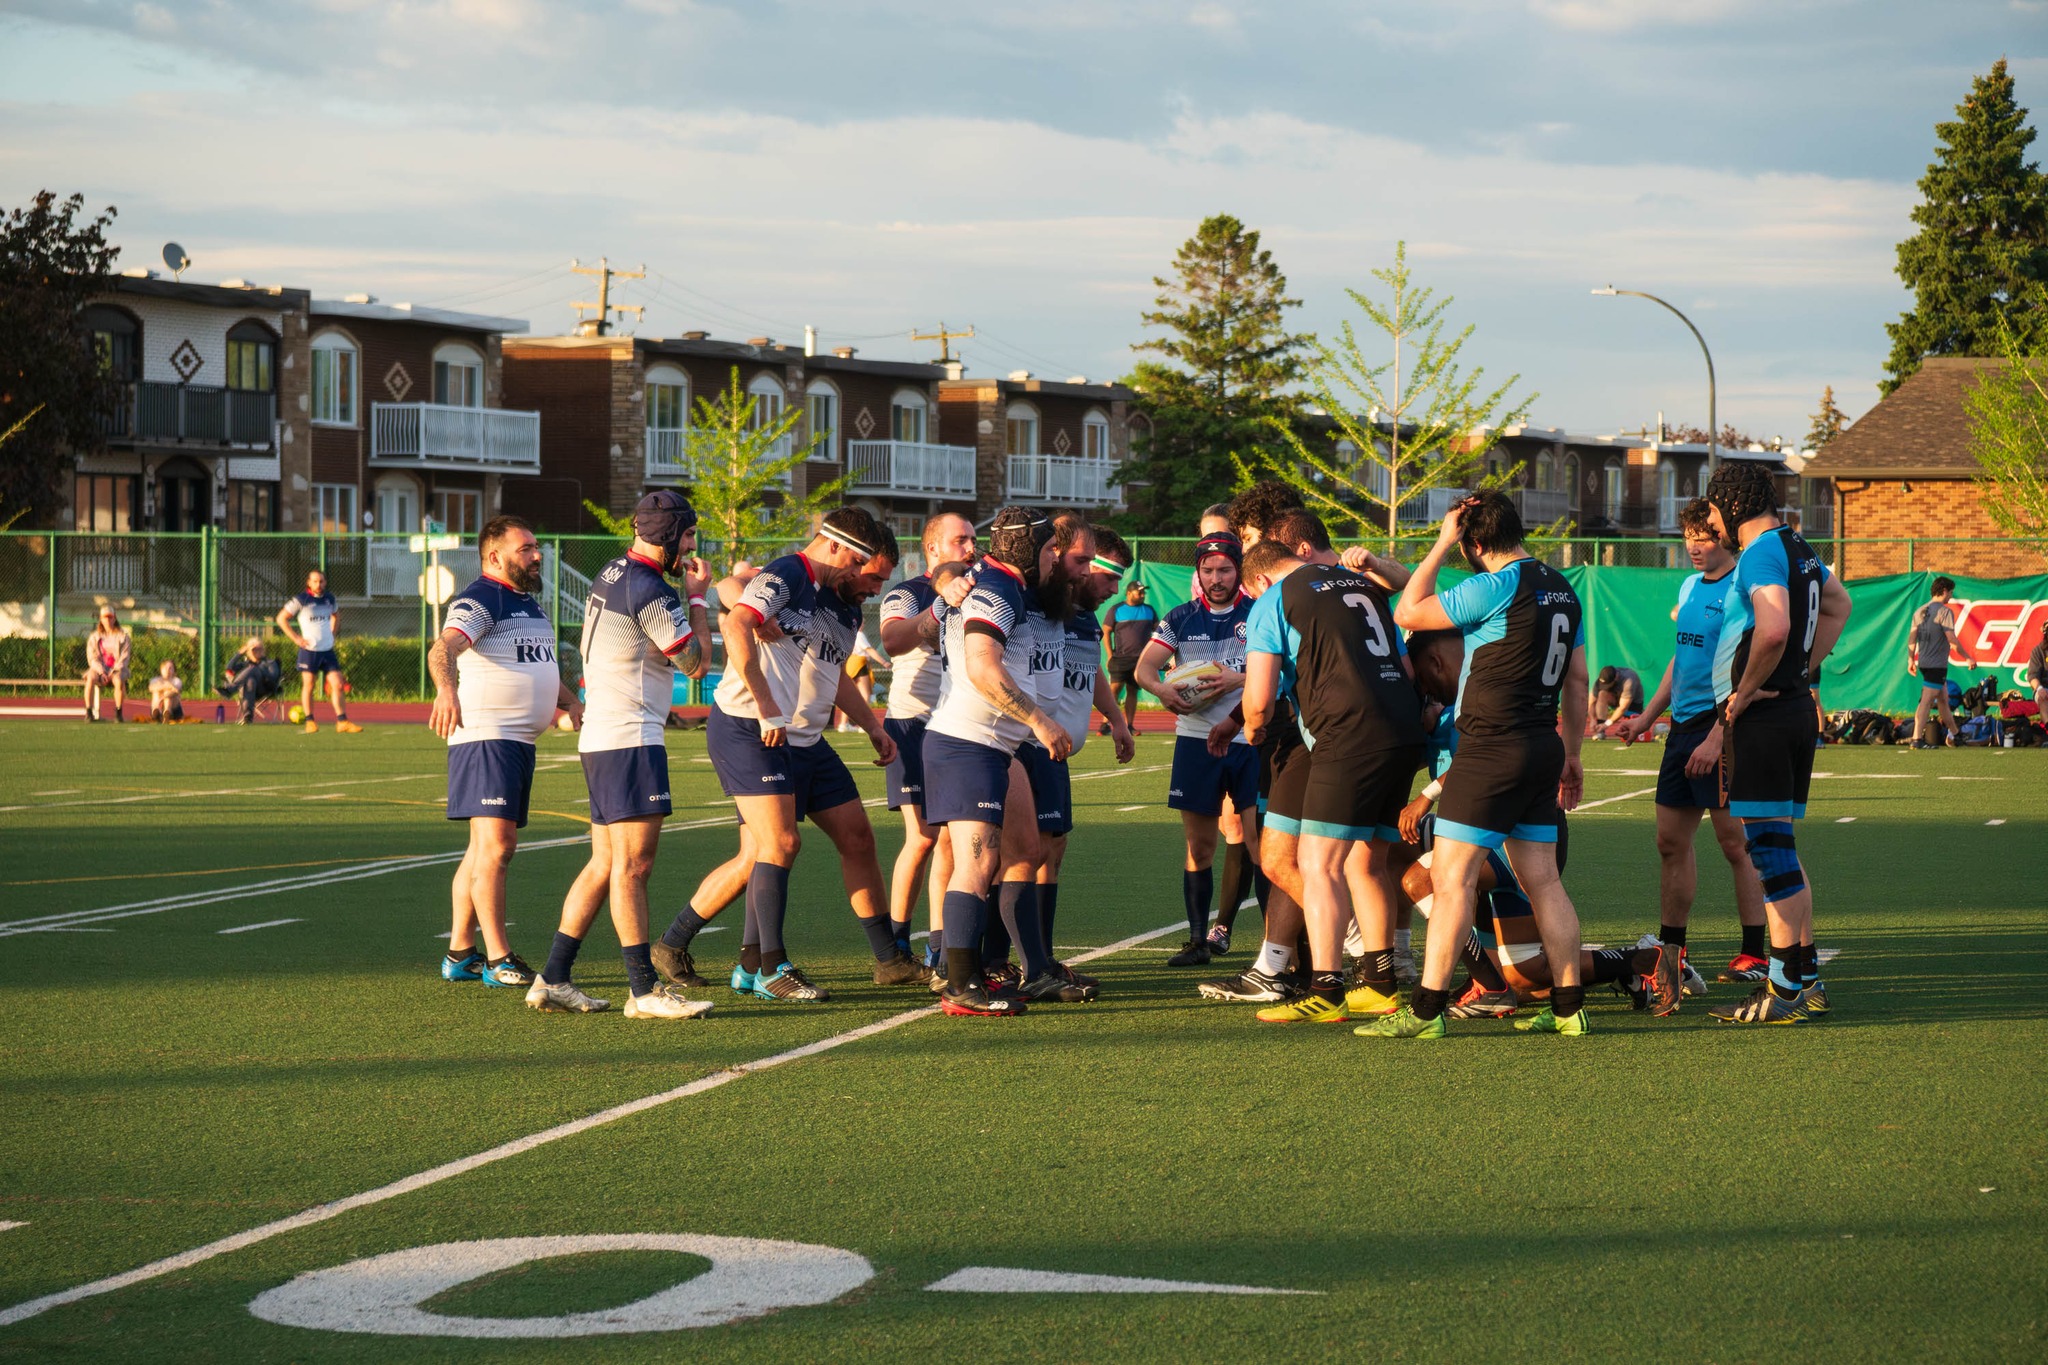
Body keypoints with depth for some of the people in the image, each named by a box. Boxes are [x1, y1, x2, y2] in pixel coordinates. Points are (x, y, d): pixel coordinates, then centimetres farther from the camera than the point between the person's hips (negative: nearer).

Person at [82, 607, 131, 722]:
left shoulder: (123, 636, 7)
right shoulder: (94, 637, 11)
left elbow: (124, 658, 0)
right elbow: (92, 658, 3)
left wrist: (113, 671, -16)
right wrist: (102, 672, -15)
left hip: (117, 669, -1)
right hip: (99, 668, 1)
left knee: (119, 680, -37)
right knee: (90, 679, -34)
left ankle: (118, 713, -29)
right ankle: (89, 712, -34)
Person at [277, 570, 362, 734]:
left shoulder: (329, 598, 8)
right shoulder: (301, 600, -7)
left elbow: (336, 614, 30)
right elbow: (281, 618, -3)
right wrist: (296, 638, -9)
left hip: (328, 650, 4)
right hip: (309, 650, -4)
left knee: (337, 685, -3)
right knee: (308, 685, -1)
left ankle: (342, 721, 0)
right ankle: (310, 721, 10)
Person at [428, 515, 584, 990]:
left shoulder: (529, 604, 20)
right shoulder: (479, 601, -11)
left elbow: (543, 667, 32)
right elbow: (443, 648, -28)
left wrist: (571, 702, 14)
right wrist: (446, 688, -49)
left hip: (521, 742, 10)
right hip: (486, 736, -10)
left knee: (485, 849, 13)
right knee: (495, 846, -13)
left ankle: (459, 955, 19)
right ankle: (498, 960, -12)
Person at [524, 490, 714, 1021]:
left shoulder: (612, 576, 15)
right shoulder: (647, 588, -15)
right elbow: (695, 662, -8)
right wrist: (697, 598, 2)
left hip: (599, 736, 10)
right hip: (629, 738, -10)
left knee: (606, 864, 12)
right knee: (633, 863, -10)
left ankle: (553, 978, 13)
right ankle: (644, 990, -11)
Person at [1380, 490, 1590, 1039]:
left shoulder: (1495, 587, -14)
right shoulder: (1562, 588, 12)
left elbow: (1407, 613, -8)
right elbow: (1577, 680, 17)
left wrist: (1441, 545, -2)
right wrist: (1571, 755, 24)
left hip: (1493, 747, -8)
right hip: (1544, 747, 8)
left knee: (1452, 877, -5)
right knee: (1542, 881, 10)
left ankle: (1426, 1009, -6)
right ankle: (1569, 1006, 10)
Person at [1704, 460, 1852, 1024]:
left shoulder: (1760, 553, -15)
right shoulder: (1797, 548, 16)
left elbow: (1774, 629, -31)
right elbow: (1839, 604, 32)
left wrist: (1744, 691, -17)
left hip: (1761, 717, -10)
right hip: (1795, 707, 10)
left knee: (1768, 846, -8)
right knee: (1777, 847, 15)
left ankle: (1786, 991, -7)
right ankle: (1806, 979, 18)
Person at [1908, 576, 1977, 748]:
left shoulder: (1920, 611, 11)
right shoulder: (1945, 611, -12)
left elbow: (1911, 638, 12)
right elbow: (1952, 639, -16)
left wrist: (1911, 659, 19)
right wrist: (1967, 657, -8)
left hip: (1923, 662, 8)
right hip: (1937, 664, -8)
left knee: (1943, 699, 20)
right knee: (1927, 701, -10)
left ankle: (1953, 734, 32)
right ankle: (1917, 739, -14)